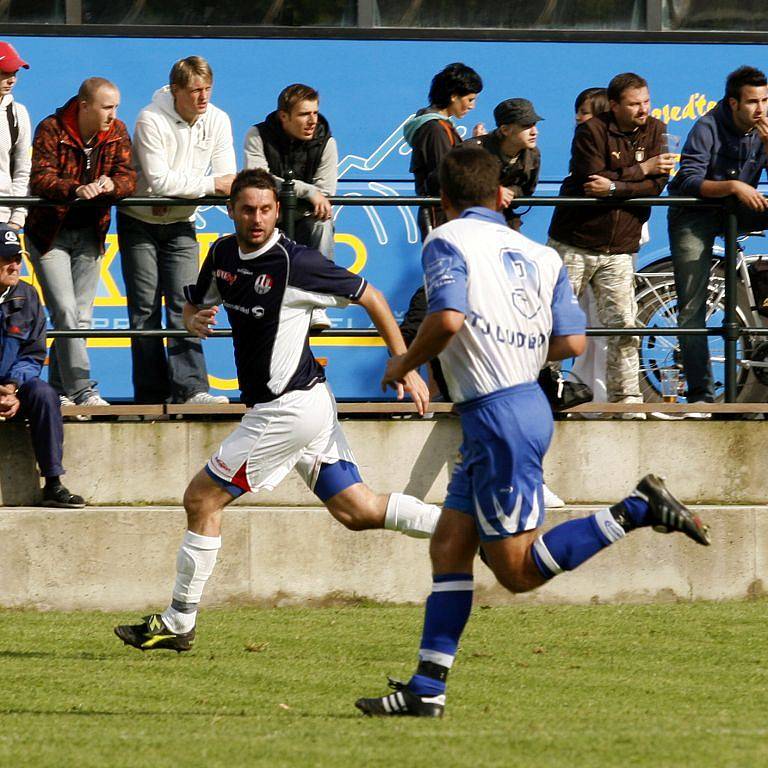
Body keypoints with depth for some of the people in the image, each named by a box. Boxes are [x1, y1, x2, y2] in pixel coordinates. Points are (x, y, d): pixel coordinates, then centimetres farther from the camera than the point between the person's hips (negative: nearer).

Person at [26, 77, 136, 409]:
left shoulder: (117, 133, 0)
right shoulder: (51, 130, -14)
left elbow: (128, 177, -6)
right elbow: (40, 179, -23)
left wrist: (111, 184, -30)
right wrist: (77, 189, -40)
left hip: (89, 234, 5)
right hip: (49, 232, -5)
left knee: (81, 317, 3)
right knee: (65, 312, -15)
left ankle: (58, 390, 12)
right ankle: (82, 389, -17)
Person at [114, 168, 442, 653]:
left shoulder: (295, 263, -16)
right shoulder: (223, 254, 7)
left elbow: (370, 296, -9)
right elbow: (195, 304, 22)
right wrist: (195, 321, -4)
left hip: (289, 408, -9)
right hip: (307, 407, 9)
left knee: (202, 500, -2)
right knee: (359, 512, 8)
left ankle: (178, 625, 8)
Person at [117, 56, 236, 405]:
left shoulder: (217, 121, -4)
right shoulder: (152, 121, -20)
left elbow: (227, 178, -4)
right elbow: (159, 181, -26)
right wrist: (211, 184, -26)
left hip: (181, 224, 3)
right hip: (139, 222, -3)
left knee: (184, 304, -8)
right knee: (145, 307, -2)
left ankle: (190, 386, -15)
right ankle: (151, 393, 1)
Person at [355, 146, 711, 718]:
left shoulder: (447, 242, -4)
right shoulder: (539, 254, 14)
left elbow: (448, 319, -21)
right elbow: (572, 342, 7)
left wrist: (405, 364, -4)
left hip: (498, 414, -8)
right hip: (527, 399, 8)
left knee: (519, 570, -7)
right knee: (449, 548, 10)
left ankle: (636, 510, -15)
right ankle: (427, 688, 7)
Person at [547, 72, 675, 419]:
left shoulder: (655, 132, 5)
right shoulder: (592, 131, -7)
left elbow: (656, 185, -8)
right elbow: (590, 179, -20)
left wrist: (614, 187, -21)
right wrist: (642, 169, -15)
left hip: (619, 250, 3)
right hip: (574, 243, -3)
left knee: (623, 328, -2)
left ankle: (626, 399, 3)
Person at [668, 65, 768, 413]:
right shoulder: (707, 129, -19)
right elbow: (689, 181, -26)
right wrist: (733, 186, -37)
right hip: (694, 217, -4)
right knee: (691, 307, -8)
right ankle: (700, 393, -4)